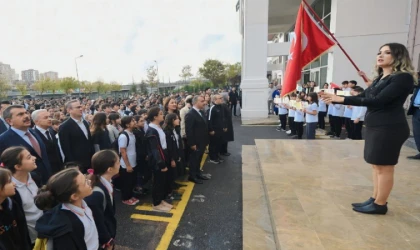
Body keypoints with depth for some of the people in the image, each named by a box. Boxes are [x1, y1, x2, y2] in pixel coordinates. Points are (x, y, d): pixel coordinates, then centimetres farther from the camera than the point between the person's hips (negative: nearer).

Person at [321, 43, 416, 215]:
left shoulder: (403, 78, -12)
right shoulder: (380, 78, 15)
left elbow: (378, 101, -23)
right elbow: (362, 97, 15)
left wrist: (343, 99, -25)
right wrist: (335, 99, 2)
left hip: (389, 128, -9)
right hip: (375, 126, 9)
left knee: (384, 167, 1)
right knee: (377, 165, 13)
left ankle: (380, 205, 13)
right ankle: (374, 199, 25)